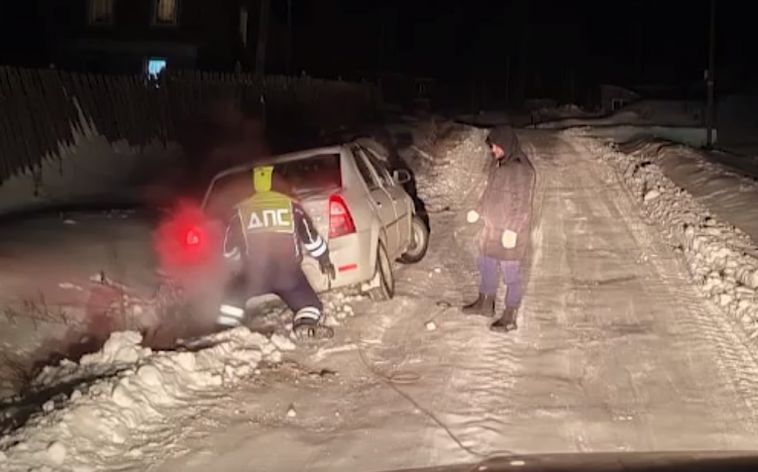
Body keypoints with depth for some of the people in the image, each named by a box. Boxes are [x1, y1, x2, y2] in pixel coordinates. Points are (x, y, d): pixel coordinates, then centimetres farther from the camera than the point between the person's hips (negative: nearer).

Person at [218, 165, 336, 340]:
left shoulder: (241, 210, 11)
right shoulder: (291, 205, 8)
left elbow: (230, 249, 16)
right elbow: (310, 236, 11)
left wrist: (238, 269, 35)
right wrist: (324, 260, 27)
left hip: (253, 273, 1)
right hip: (288, 271, -1)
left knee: (235, 295, 25)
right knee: (309, 301, 8)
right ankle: (307, 324, -24)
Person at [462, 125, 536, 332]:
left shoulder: (521, 169, -21)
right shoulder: (496, 163, 6)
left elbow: (523, 204, -22)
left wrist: (512, 230, -24)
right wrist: (478, 211, 18)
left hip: (511, 232, -9)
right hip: (491, 227, 9)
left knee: (511, 274, 2)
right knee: (487, 267, 22)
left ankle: (510, 317, 11)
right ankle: (485, 303, 40)